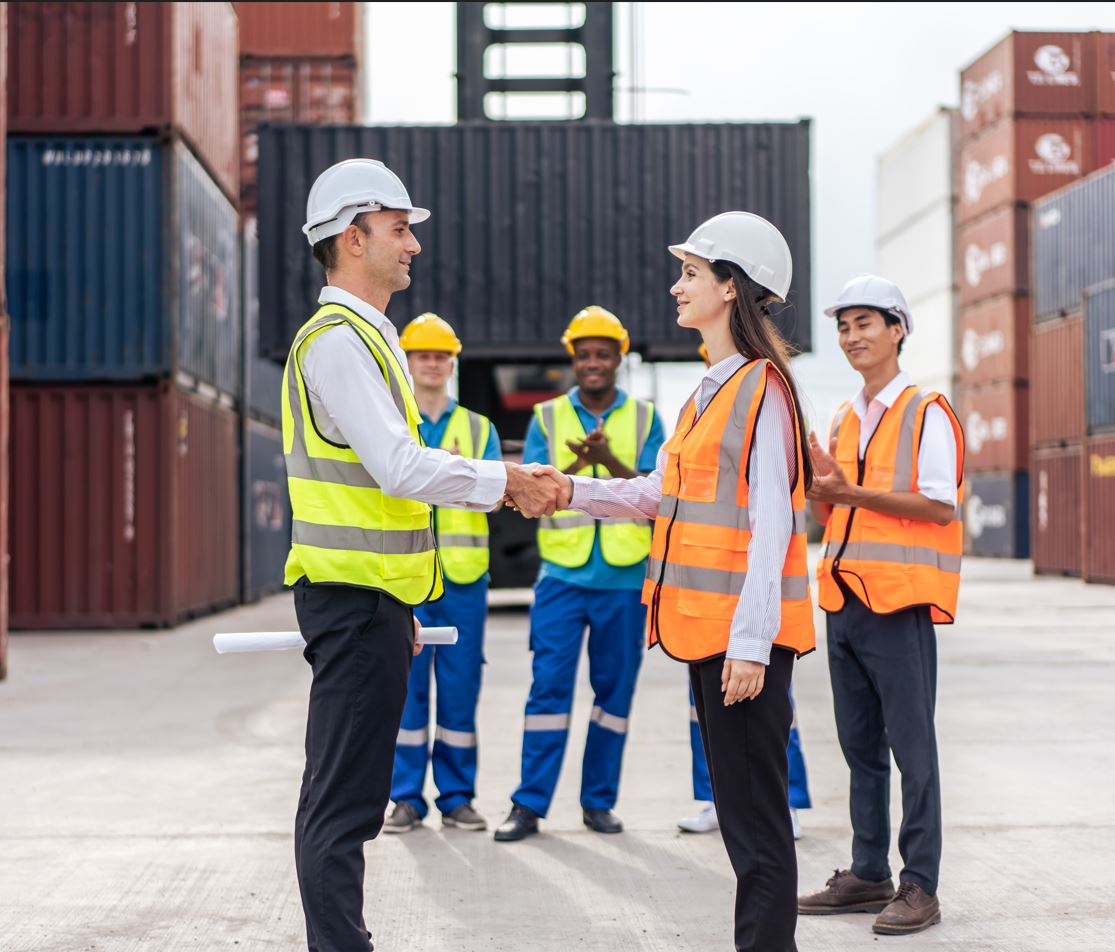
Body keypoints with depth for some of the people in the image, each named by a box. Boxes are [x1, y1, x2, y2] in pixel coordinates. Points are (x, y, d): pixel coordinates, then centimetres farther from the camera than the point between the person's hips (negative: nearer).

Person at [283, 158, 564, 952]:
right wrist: (507, 482, -12)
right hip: (356, 597, -10)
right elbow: (400, 468, -22)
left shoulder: (364, 336, 19)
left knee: (340, 796, 14)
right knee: (344, 799, -8)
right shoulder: (338, 338, -13)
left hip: (369, 596, 10)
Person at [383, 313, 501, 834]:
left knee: (460, 688, 3)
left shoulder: (479, 428, 13)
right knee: (405, 685, -2)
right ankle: (406, 797, 6)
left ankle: (457, 796, 11)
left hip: (463, 576, 1)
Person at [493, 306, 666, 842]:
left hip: (624, 578, 1)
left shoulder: (644, 418, 7)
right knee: (549, 686, -5)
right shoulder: (547, 418, 7)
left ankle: (599, 801, 16)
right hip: (562, 574, -1)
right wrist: (577, 464, -20)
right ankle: (529, 804, -1)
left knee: (615, 689, 6)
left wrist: (610, 460, -21)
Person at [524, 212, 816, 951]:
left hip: (746, 630, -9)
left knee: (755, 808, -5)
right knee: (736, 805, 14)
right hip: (705, 625, 9)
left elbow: (771, 522, -17)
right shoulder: (713, 389, 18)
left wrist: (751, 639, -22)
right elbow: (659, 495, 18)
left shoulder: (763, 387, -11)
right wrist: (571, 491, 6)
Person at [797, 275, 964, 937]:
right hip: (845, 600, 7)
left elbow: (940, 505, -14)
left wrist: (854, 493, -18)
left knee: (911, 745, -4)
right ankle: (869, 874, 20)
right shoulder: (844, 421, 17)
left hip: (900, 605, -7)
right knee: (860, 746, 12)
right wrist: (824, 488, -1)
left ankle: (920, 887, 0)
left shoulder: (927, 413, -5)